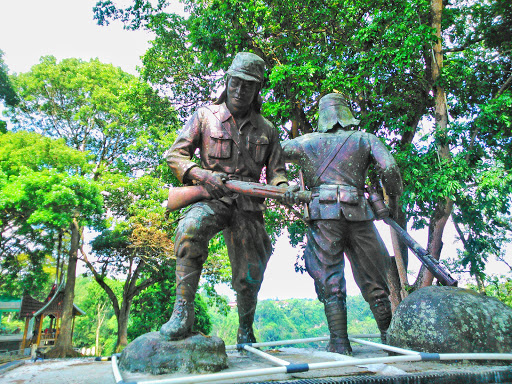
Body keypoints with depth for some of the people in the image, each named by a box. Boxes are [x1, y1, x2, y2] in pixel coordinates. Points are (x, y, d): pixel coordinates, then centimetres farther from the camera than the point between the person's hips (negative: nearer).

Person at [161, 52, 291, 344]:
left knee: (249, 278, 3)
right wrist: (204, 175, -16)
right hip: (213, 198, -2)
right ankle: (183, 314, -28)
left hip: (249, 204, 2)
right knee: (191, 227, -37)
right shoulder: (206, 116, 6)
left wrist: (285, 188, -9)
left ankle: (246, 332, 30)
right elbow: (175, 154, 2)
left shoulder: (266, 129, 13)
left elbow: (277, 171, 15)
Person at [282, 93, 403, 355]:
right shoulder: (365, 139, 13)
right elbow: (390, 170, 1)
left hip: (324, 213, -1)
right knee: (373, 280, 12)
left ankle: (340, 343, 2)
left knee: (330, 281, 2)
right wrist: (393, 202, 13)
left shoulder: (309, 141, 13)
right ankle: (391, 338, 20)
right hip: (358, 213, 1)